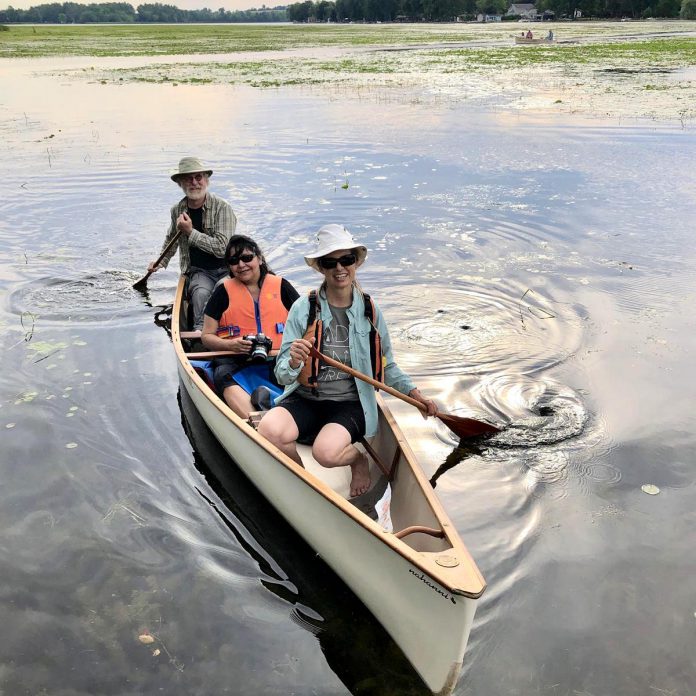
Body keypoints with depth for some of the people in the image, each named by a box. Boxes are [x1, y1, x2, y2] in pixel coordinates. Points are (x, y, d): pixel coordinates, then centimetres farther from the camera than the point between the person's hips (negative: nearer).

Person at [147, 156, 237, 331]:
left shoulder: (222, 207, -9)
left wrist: (191, 232, -15)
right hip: (199, 271, 2)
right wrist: (162, 262, 31)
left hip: (227, 269, -2)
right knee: (201, 292, -32)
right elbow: (171, 239, 32)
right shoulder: (177, 211, 8)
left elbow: (222, 247, -18)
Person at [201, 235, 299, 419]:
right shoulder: (224, 291, 12)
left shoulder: (280, 285, 13)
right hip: (235, 360, -1)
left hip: (277, 360, 1)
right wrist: (231, 345, -10)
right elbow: (206, 336, 12)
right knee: (223, 375, -36)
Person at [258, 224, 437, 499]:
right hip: (305, 399, 1)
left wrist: (414, 394, 3)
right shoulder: (304, 308, -4)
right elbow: (282, 375, -7)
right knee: (269, 430, -31)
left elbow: (387, 367, 15)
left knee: (326, 451, -31)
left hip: (351, 404, 0)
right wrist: (294, 361, -29)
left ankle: (359, 459, 7)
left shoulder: (369, 310, 2)